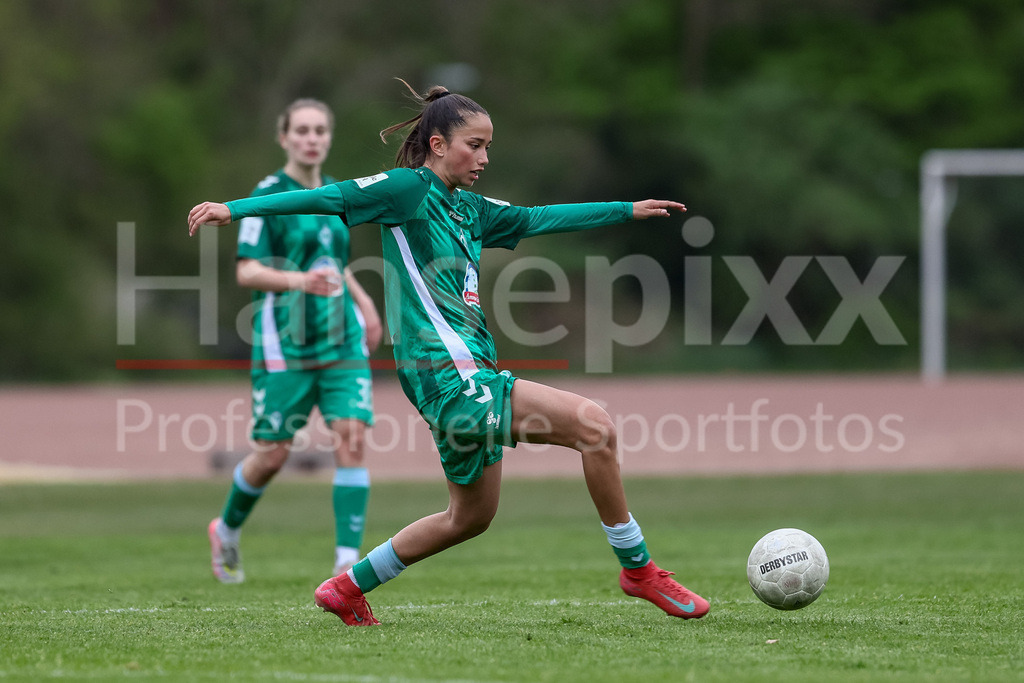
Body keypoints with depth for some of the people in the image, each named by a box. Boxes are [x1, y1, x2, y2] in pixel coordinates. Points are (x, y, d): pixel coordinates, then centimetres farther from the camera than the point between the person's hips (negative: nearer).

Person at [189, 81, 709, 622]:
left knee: (471, 517, 18)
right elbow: (330, 197, -11)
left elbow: (537, 220, 31)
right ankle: (637, 568, -6)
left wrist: (627, 211, 37)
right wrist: (235, 209, -19)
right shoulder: (409, 188, -4)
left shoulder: (467, 208, 19)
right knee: (593, 424, -16)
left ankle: (348, 588, 26)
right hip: (448, 375, -10)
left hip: (469, 374, 10)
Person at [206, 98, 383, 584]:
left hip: (342, 342, 5)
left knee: (351, 439, -13)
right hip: (284, 343, -5)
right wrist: (299, 280, -30)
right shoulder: (267, 196, -7)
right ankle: (226, 530, 31)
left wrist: (362, 300, 16)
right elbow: (246, 271, -15)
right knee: (272, 454, 2)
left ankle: (348, 561, -14)